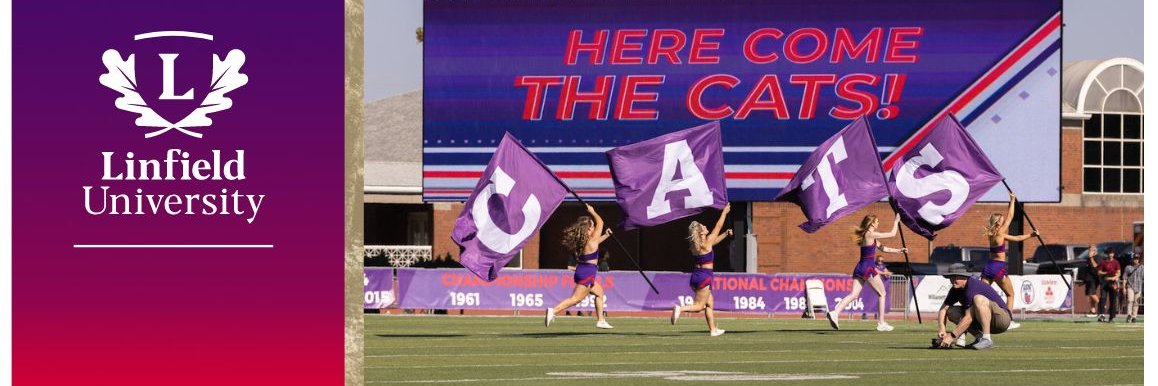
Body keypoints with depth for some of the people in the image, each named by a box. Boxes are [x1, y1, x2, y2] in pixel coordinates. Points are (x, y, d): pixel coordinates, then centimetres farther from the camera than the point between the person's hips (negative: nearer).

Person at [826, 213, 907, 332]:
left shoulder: (871, 237, 18)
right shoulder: (870, 235, -9)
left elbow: (883, 248, 26)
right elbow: (892, 233, -4)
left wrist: (899, 250, 25)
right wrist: (896, 221, 11)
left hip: (860, 268, 8)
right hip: (868, 268, -8)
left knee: (853, 294, -2)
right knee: (882, 294, 6)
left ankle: (835, 313, -22)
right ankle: (881, 323, 8)